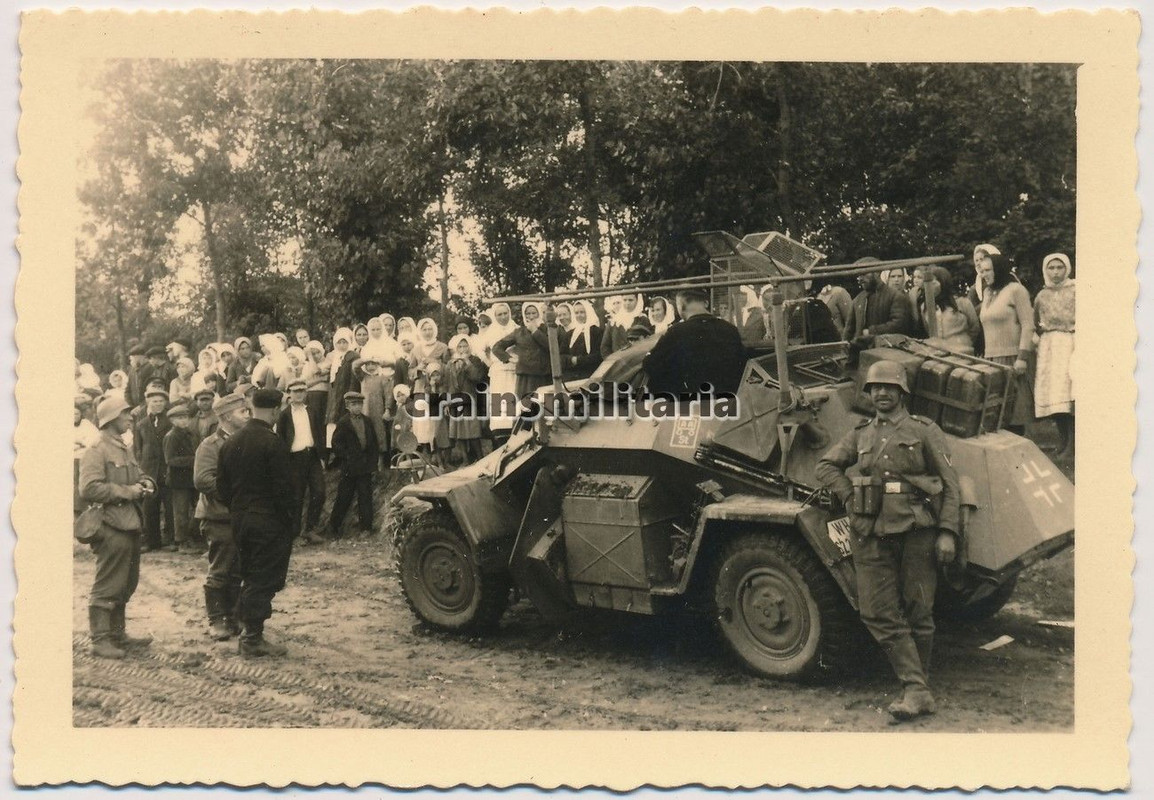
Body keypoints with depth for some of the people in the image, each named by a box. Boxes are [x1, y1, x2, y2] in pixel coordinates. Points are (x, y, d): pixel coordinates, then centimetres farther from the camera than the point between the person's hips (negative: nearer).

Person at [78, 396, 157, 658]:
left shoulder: (125, 450, 18)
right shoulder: (96, 452, -11)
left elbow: (136, 476, 29)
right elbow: (88, 489, -21)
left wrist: (145, 482, 7)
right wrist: (125, 491, -18)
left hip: (130, 525, 9)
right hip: (111, 527, -9)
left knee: (125, 585, 16)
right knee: (106, 586, -2)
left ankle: (117, 634, 26)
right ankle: (100, 640, 6)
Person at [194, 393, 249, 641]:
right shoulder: (210, 445, -9)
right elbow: (202, 479, -21)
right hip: (220, 518, -6)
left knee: (238, 573, 10)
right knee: (219, 572, 0)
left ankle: (232, 617, 20)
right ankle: (216, 621, 10)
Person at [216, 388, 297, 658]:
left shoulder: (230, 442, 7)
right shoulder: (273, 443, -16)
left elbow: (222, 486, 10)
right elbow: (283, 487, -17)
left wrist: (236, 510, 18)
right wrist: (289, 521, -7)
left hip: (240, 521, 7)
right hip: (269, 522, -7)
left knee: (250, 577, 18)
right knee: (265, 579, 1)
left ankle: (248, 632, 22)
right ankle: (253, 640, 4)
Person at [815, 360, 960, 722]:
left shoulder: (924, 431, 5)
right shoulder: (859, 434, 14)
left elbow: (949, 484, 3)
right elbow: (826, 465, 18)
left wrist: (947, 532, -6)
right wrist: (849, 497, 3)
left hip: (915, 532, -3)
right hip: (871, 535, 3)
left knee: (918, 612, 3)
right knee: (878, 612, -5)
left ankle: (918, 685, 19)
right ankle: (917, 691, -2)